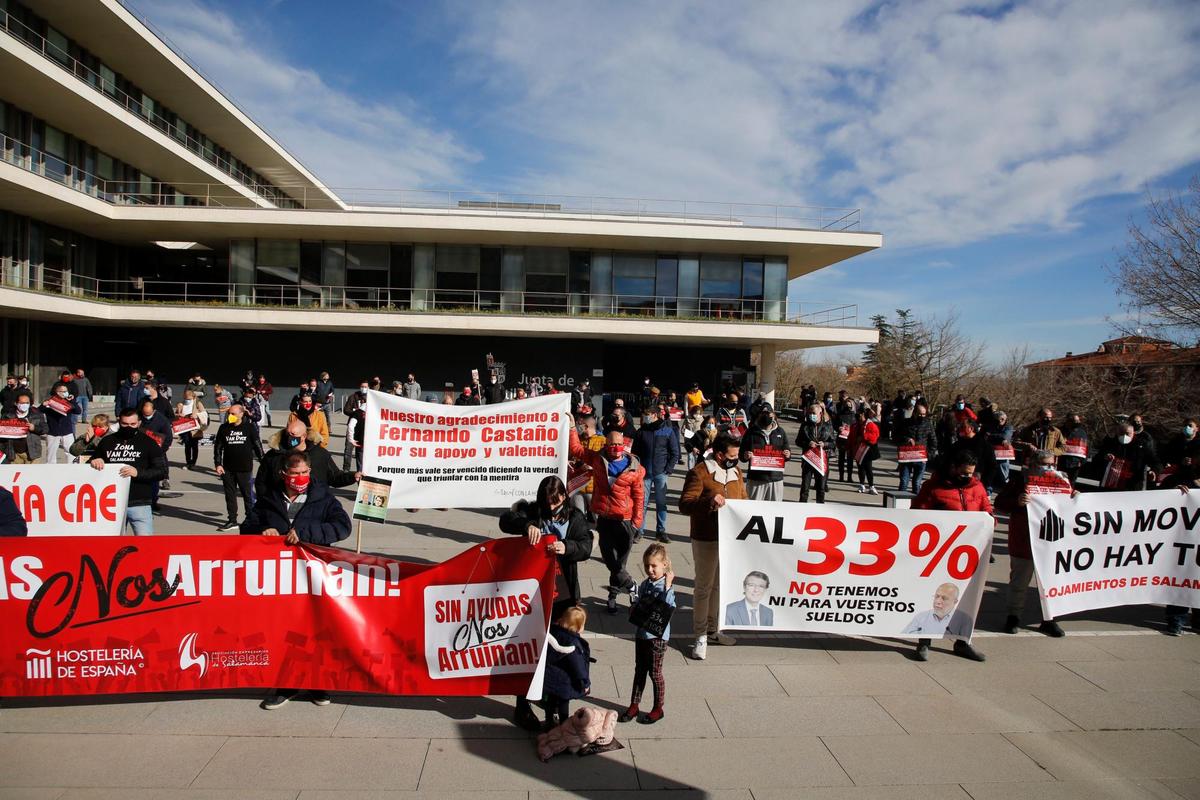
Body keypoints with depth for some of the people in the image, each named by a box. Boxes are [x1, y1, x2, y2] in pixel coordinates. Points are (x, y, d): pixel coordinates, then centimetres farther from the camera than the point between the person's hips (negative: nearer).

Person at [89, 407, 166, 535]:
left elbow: (162, 471, -5)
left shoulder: (148, 443, 0)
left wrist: (138, 472, -20)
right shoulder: (107, 442, 11)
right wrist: (94, 462, -2)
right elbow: (91, 465, 22)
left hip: (140, 504, -4)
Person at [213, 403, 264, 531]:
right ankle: (232, 520, 16)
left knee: (247, 494, 5)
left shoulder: (250, 427, -3)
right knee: (230, 495, 8)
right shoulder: (224, 428, 3)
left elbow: (257, 445, 1)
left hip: (245, 468, -3)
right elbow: (217, 447, 7)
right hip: (227, 469, 3)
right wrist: (218, 464, 0)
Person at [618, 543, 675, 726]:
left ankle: (658, 709, 23)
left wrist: (667, 586, -33)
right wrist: (634, 600, -7)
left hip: (658, 636, -6)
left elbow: (668, 608, -30)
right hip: (641, 633, 6)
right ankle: (634, 706, 27)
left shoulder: (666, 587, -14)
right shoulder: (644, 585, 4)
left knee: (655, 673, 7)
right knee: (639, 670, 16)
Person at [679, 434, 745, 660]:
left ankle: (712, 629, 30)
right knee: (704, 587, 2)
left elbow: (743, 500, 21)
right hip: (707, 539, -7)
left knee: (721, 585, 16)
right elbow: (684, 505, -17)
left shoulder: (736, 472, 9)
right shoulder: (700, 473, -13)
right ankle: (701, 636, 13)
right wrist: (709, 502, -33)